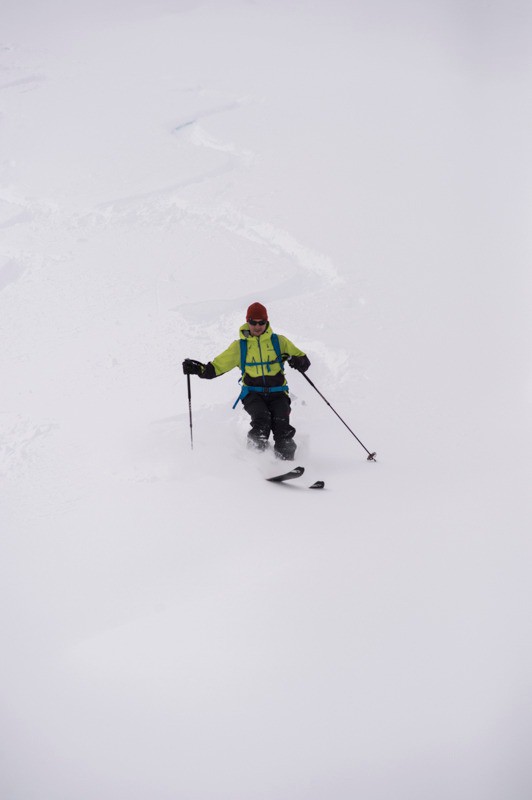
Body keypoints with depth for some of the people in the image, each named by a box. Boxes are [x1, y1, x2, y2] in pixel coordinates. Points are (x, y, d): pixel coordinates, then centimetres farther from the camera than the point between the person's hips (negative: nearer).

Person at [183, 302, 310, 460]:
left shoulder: (279, 341, 9)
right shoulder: (239, 346, 11)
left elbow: (305, 362, 11)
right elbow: (216, 367, 11)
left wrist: (296, 361, -13)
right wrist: (198, 369, -9)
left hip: (277, 393, 0)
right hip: (253, 392, 0)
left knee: (282, 425, -24)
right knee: (262, 419, -29)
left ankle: (286, 461, -13)